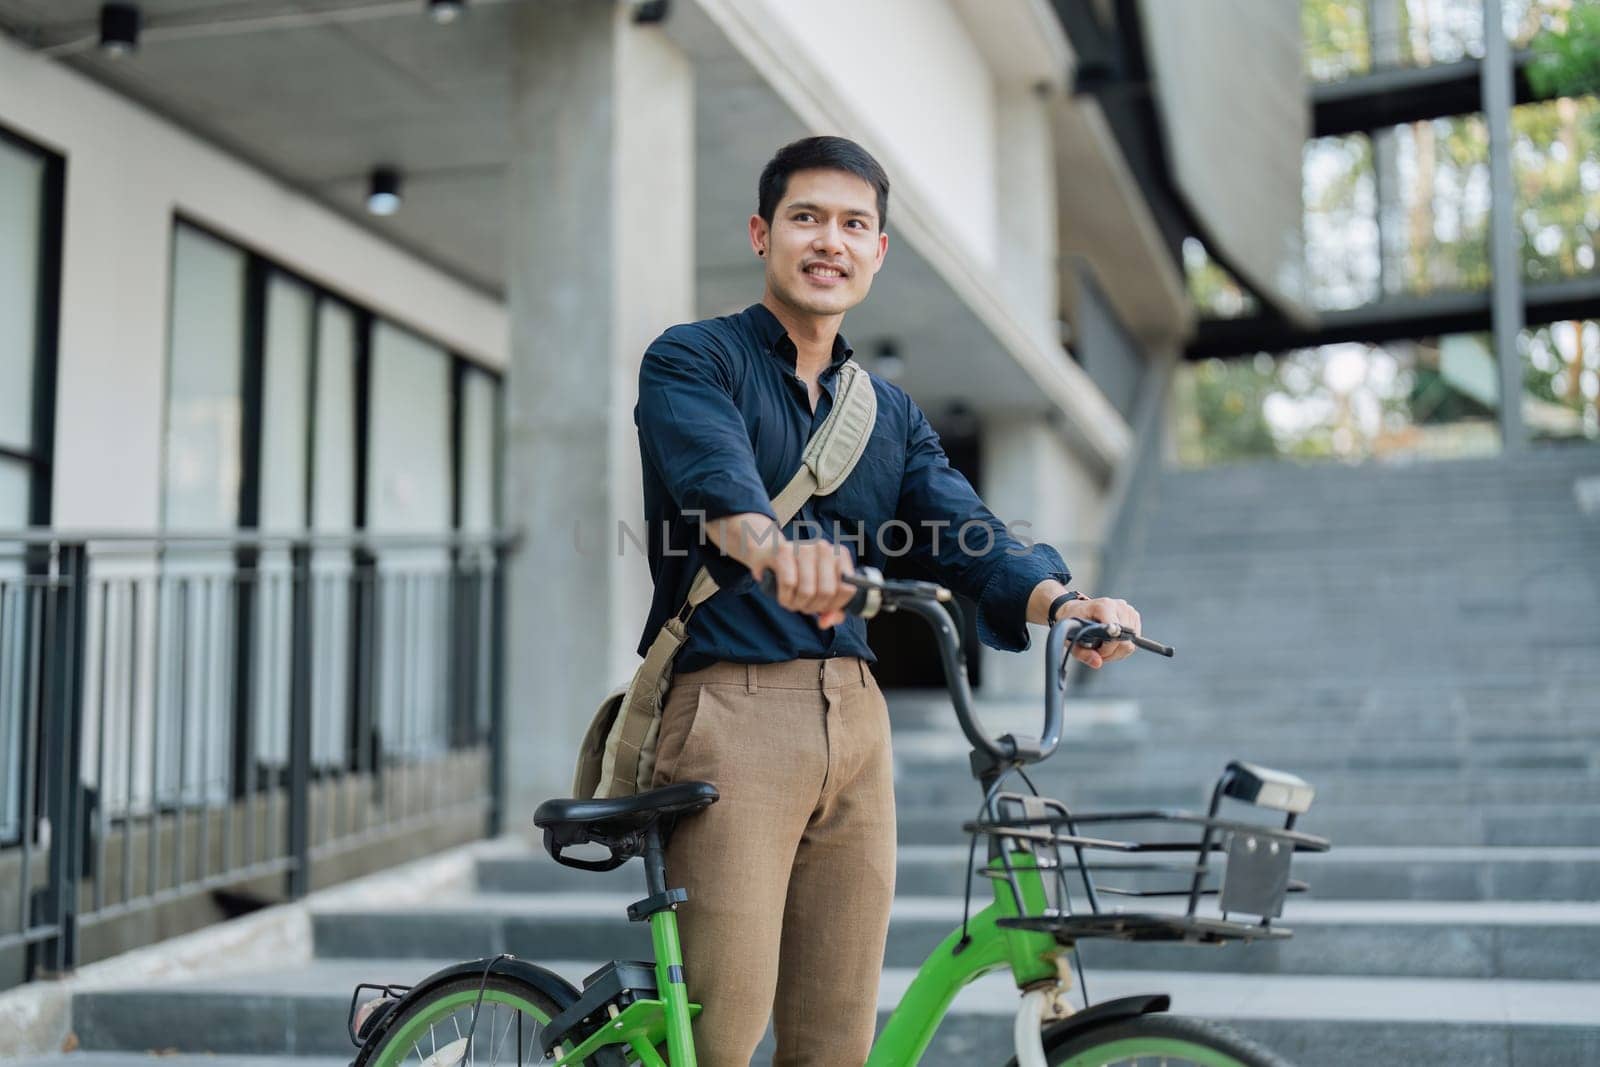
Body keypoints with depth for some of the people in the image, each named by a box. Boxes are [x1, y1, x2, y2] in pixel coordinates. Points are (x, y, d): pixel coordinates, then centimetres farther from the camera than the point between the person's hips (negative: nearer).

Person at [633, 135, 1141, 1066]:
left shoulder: (891, 414, 19)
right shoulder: (692, 360, 3)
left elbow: (966, 532, 2)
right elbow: (714, 472, -21)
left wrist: (1060, 600, -20)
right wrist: (773, 544, -44)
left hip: (856, 722, 5)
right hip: (730, 709, -5)